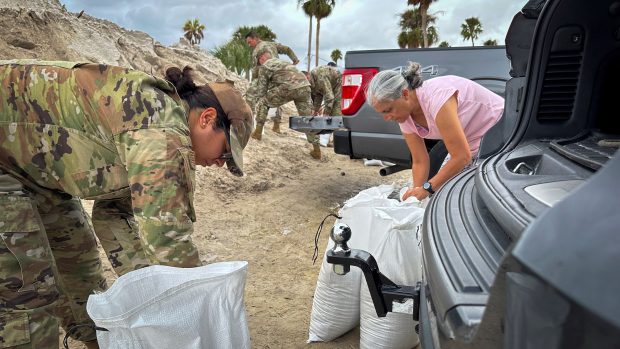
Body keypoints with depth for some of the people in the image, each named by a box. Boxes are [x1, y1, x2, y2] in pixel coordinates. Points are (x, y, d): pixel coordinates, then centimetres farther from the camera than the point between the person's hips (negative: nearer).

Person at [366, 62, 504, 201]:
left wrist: (427, 188, -27)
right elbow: (420, 162, -3)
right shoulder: (405, 117, -10)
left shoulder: (436, 97, -34)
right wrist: (416, 193, -12)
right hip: (470, 144, 7)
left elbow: (462, 157, -33)